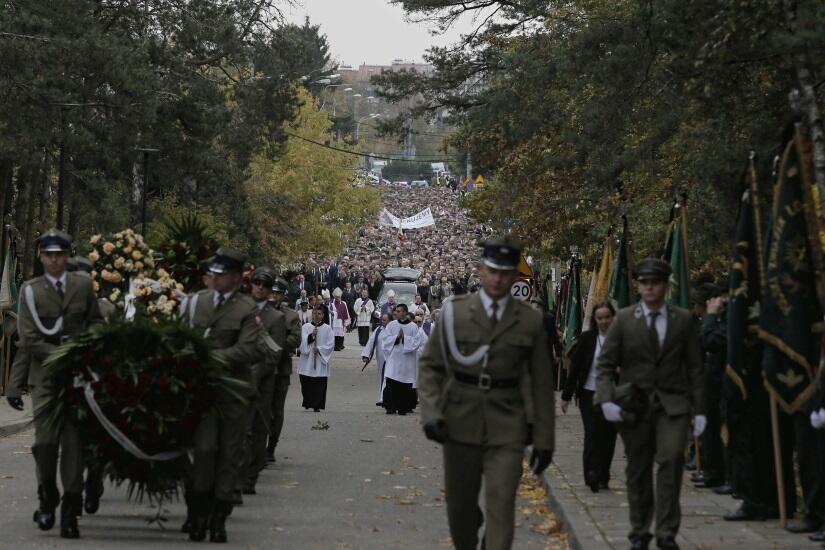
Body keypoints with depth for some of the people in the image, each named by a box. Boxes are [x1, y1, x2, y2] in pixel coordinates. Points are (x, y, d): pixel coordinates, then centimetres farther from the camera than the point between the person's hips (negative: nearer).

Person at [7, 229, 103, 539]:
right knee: (45, 440, -10)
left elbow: (96, 322, 16)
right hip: (45, 375, -1)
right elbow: (29, 339, -2)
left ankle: (70, 512, 2)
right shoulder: (30, 291, 3)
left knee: (74, 441, -3)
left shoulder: (83, 285, 7)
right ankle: (48, 498, 16)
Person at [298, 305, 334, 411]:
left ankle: (317, 405, 0)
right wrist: (311, 335, -21)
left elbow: (331, 344, 0)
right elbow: (303, 341, -6)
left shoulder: (327, 329, 5)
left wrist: (319, 349, -11)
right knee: (306, 383, 0)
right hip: (307, 360, 1)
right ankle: (307, 403, 14)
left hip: (320, 360, -1)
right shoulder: (306, 327, 6)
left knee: (319, 384, -4)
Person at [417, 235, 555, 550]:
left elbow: (541, 383, 4)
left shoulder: (530, 321, 1)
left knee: (501, 506, -11)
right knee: (459, 505, 13)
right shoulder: (454, 312, 0)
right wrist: (431, 413, -13)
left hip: (507, 428, -1)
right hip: (460, 424, 1)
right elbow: (430, 366, 2)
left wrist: (544, 439, 2)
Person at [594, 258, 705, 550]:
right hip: (634, 404, 1)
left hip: (672, 405, -1)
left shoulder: (684, 320, 5)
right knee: (638, 471, 8)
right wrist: (606, 399, -15)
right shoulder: (624, 319, 3)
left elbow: (694, 367, 7)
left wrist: (699, 410, 2)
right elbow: (605, 364, 1)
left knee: (671, 459, -19)